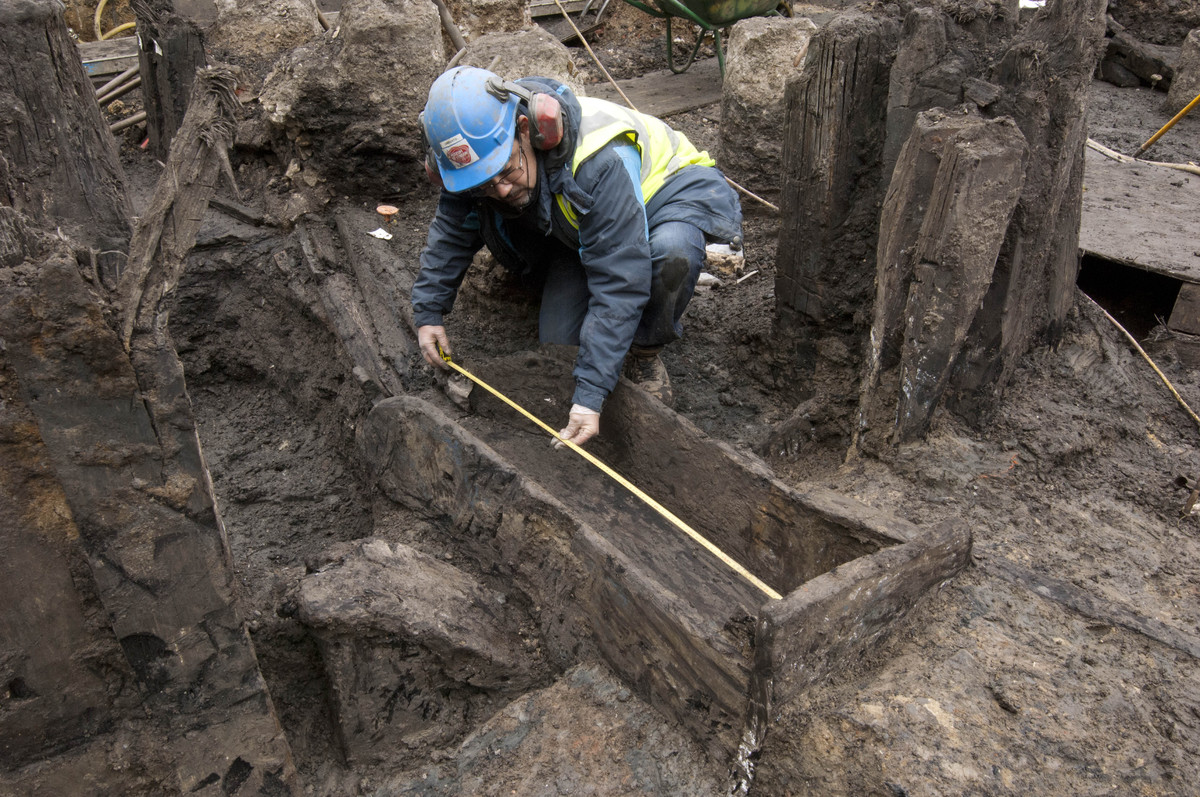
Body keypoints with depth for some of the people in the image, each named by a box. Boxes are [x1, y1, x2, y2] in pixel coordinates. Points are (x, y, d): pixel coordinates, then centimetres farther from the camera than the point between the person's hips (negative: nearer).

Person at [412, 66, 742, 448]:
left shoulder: (600, 160, -43)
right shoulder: (477, 155, -22)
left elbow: (620, 283, -43)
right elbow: (451, 230, 0)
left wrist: (590, 395, -44)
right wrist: (428, 313, -6)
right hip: (580, 230, 5)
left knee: (670, 250, -42)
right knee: (558, 340, -12)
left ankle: (645, 354, -13)